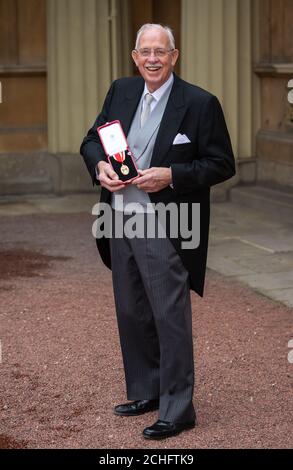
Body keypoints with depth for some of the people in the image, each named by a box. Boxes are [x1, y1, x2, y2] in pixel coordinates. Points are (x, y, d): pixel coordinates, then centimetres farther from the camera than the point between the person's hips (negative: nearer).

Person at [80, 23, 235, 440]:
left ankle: (177, 411, 4)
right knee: (132, 315, 15)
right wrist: (100, 166, -6)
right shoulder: (120, 92, 9)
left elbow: (222, 164, -8)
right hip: (120, 222, 6)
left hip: (164, 231, -6)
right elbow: (92, 139, 17)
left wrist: (171, 176, -20)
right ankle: (147, 392, 30)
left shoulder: (200, 104, -8)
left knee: (171, 319, -4)